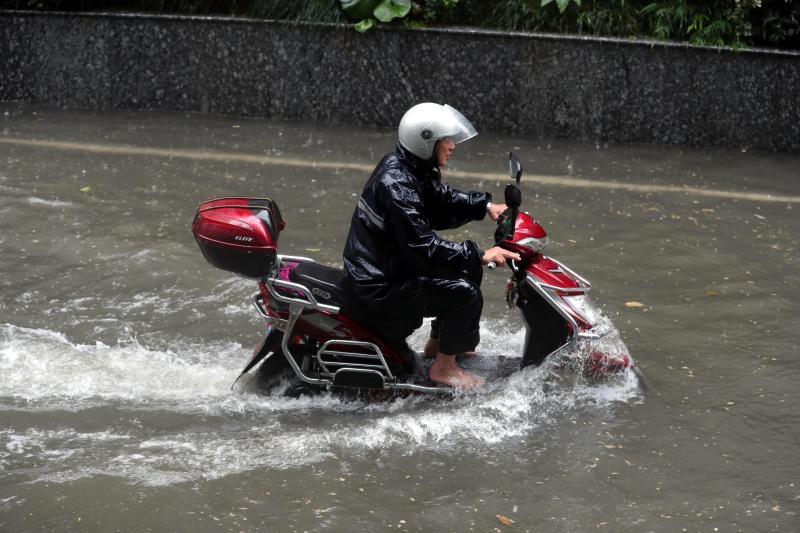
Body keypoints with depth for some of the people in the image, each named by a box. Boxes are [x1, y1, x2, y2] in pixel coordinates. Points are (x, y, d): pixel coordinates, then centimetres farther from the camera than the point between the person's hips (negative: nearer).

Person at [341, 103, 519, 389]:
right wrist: (480, 255, -30)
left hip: (387, 266, 11)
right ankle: (444, 367, -3)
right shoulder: (397, 185, -26)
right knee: (464, 294, -20)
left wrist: (485, 206, 9)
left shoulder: (410, 169, 6)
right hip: (378, 287, -11)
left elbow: (443, 201, 22)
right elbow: (423, 247, -31)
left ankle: (438, 342, 28)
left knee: (469, 269, 19)